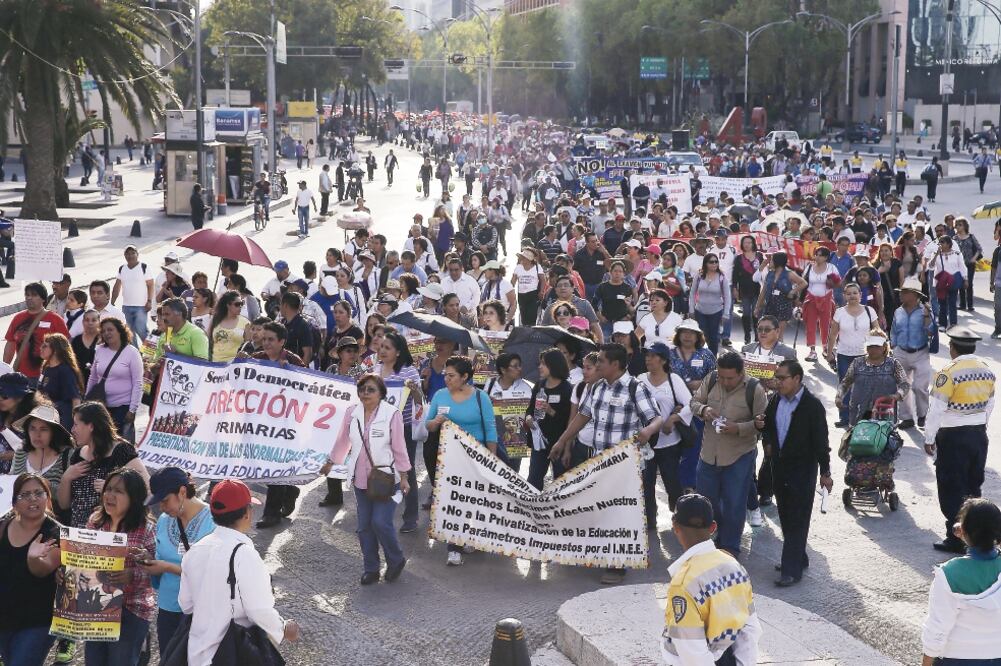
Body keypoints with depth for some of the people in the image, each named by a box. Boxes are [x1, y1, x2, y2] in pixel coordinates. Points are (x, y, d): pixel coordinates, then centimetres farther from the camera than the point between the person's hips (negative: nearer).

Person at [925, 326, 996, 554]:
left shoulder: (948, 373, -18)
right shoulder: (987, 370, 3)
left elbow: (936, 409, -17)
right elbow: (989, 405, 11)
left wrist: (929, 438, -7)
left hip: (953, 437, -6)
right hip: (979, 434, 6)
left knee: (952, 491, 2)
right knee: (973, 487, 18)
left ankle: (956, 540, 4)